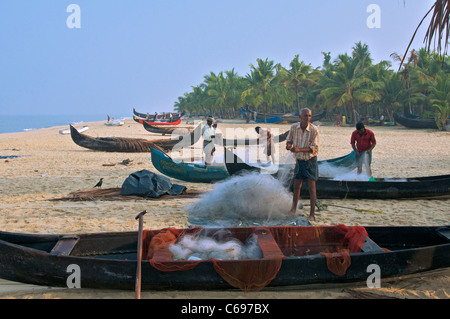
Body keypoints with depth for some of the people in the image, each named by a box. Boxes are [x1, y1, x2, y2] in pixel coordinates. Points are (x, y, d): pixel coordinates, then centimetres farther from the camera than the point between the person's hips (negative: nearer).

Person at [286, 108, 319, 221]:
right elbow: (289, 140, 7)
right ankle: (293, 210, 29)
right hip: (299, 160, 4)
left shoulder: (314, 130, -18)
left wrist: (299, 149, -32)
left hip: (311, 160, -4)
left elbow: (314, 148, -20)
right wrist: (288, 145, -18)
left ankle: (312, 214, -1)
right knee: (296, 186, 11)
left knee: (311, 188, -5)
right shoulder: (294, 127, -7)